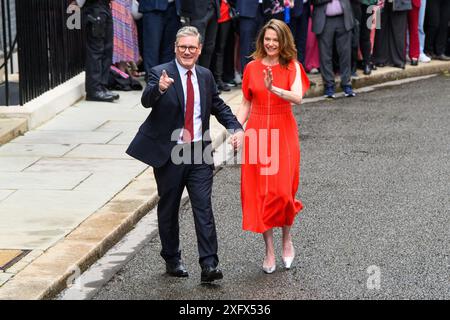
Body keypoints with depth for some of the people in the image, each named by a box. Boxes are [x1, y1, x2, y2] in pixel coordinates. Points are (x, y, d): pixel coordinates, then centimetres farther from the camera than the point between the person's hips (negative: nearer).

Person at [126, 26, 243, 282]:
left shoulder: (205, 76, 8)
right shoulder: (160, 73, -8)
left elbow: (219, 106, 20)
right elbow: (146, 101, -24)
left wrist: (236, 127, 4)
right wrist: (159, 88, -46)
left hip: (199, 153, 3)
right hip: (169, 153, -3)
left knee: (204, 208, -5)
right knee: (169, 209, 9)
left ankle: (209, 264, -6)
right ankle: (172, 259, 25)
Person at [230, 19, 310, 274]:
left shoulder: (291, 67, -2)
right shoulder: (252, 68, 6)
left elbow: (298, 97, -17)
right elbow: (246, 103, 12)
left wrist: (273, 88, -32)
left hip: (284, 132, -2)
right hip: (257, 132, 2)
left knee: (282, 190, -8)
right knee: (259, 192, 1)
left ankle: (287, 239, 18)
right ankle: (269, 250, 9)